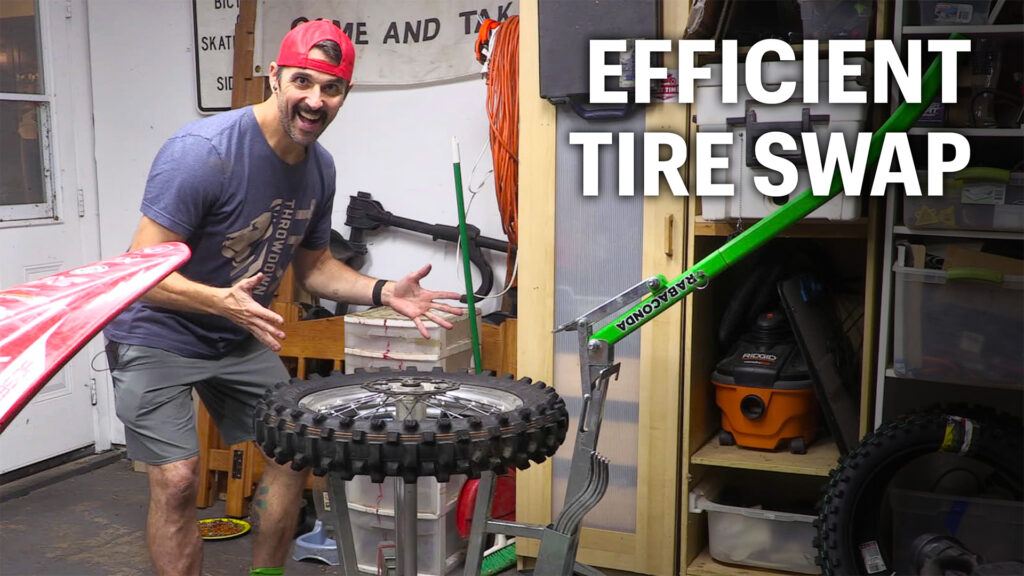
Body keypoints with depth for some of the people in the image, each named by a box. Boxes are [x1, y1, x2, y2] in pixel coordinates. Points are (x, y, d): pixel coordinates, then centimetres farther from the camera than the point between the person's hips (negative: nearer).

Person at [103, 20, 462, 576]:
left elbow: (312, 266, 10)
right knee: (176, 479, -15)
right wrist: (223, 301, -45)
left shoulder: (320, 168, -4)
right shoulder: (201, 152, -27)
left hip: (241, 339, 7)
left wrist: (383, 291, -7)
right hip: (157, 337, -7)